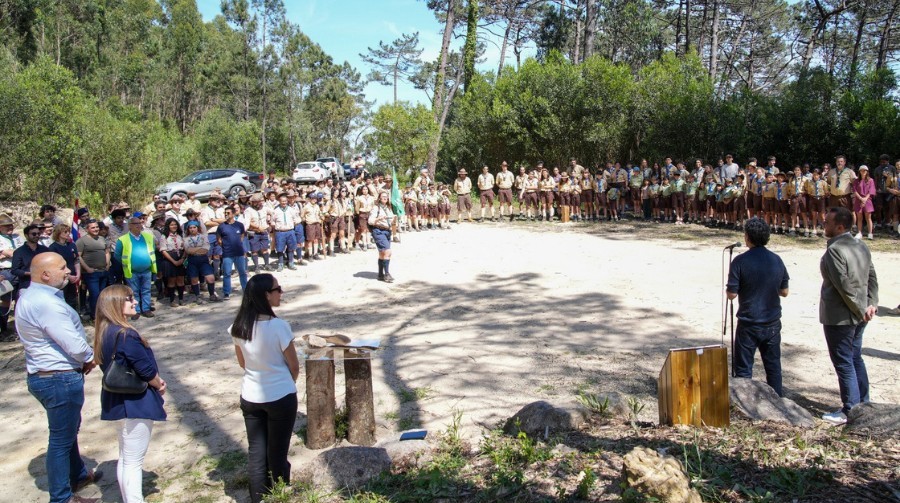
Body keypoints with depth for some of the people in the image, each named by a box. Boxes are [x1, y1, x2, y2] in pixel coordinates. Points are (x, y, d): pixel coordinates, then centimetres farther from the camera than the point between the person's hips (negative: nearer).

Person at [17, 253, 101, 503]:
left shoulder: (31, 296, 8)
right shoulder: (46, 303, -26)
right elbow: (75, 346, -26)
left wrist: (83, 358, 3)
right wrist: (90, 358, -5)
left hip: (43, 375, 11)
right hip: (59, 379, -11)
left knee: (69, 429, 26)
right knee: (62, 438, 3)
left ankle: (77, 476, 43)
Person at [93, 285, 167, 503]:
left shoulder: (105, 332, 5)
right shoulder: (125, 335, -24)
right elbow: (146, 370, -21)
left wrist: (155, 381, 2)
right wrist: (160, 385, 0)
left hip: (118, 401, 9)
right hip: (135, 403, -9)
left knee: (125, 458, 20)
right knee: (133, 462, 0)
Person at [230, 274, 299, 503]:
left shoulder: (238, 327, -5)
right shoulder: (278, 326, -21)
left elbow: (242, 363, 9)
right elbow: (294, 367, -10)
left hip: (250, 397, 4)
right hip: (280, 397, -4)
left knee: (256, 453, 15)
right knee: (277, 454, 11)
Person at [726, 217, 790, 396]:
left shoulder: (741, 261, -15)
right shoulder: (776, 260, 0)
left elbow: (731, 294, -14)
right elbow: (784, 291, 7)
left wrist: (727, 287, 7)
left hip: (748, 324, -4)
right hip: (772, 324, 4)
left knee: (743, 368, 6)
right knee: (773, 366, 15)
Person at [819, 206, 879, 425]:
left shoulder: (834, 251, -21)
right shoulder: (861, 246, 8)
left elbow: (844, 286, -24)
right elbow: (872, 277, 11)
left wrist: (860, 310, -14)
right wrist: (870, 304, 6)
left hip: (839, 317, -9)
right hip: (858, 316, 9)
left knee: (844, 363, 1)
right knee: (856, 359, 20)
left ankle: (850, 410, 8)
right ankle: (863, 403, 29)